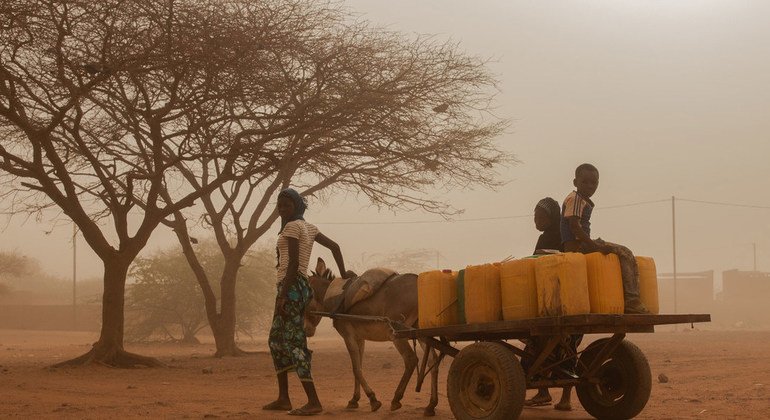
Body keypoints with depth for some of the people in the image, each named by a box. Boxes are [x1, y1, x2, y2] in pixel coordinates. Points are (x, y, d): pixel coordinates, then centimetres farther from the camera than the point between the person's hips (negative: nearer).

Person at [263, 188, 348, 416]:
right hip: (301, 286, 10)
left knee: (293, 343, -11)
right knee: (276, 341, 17)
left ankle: (313, 402, -15)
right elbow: (334, 246, 20)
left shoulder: (292, 226, -9)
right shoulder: (308, 227, 17)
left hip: (291, 287, -10)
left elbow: (293, 264, -17)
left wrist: (282, 295, -20)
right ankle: (283, 398, 20)